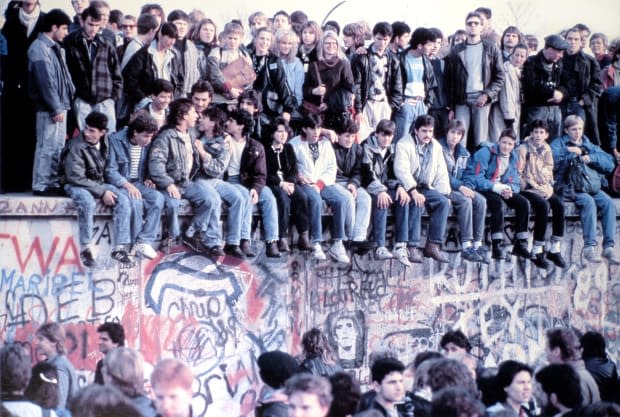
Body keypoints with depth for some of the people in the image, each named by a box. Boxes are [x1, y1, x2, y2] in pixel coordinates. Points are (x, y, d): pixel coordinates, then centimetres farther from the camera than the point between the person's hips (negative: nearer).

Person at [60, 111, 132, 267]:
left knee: (123, 200, -19)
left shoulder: (105, 143, 1)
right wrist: (101, 192, -21)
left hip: (100, 184, 5)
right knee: (87, 202, -37)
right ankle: (86, 249, -28)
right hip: (77, 185, -5)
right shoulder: (76, 146, -17)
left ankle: (119, 248, -19)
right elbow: (76, 178, -19)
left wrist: (106, 189, 1)